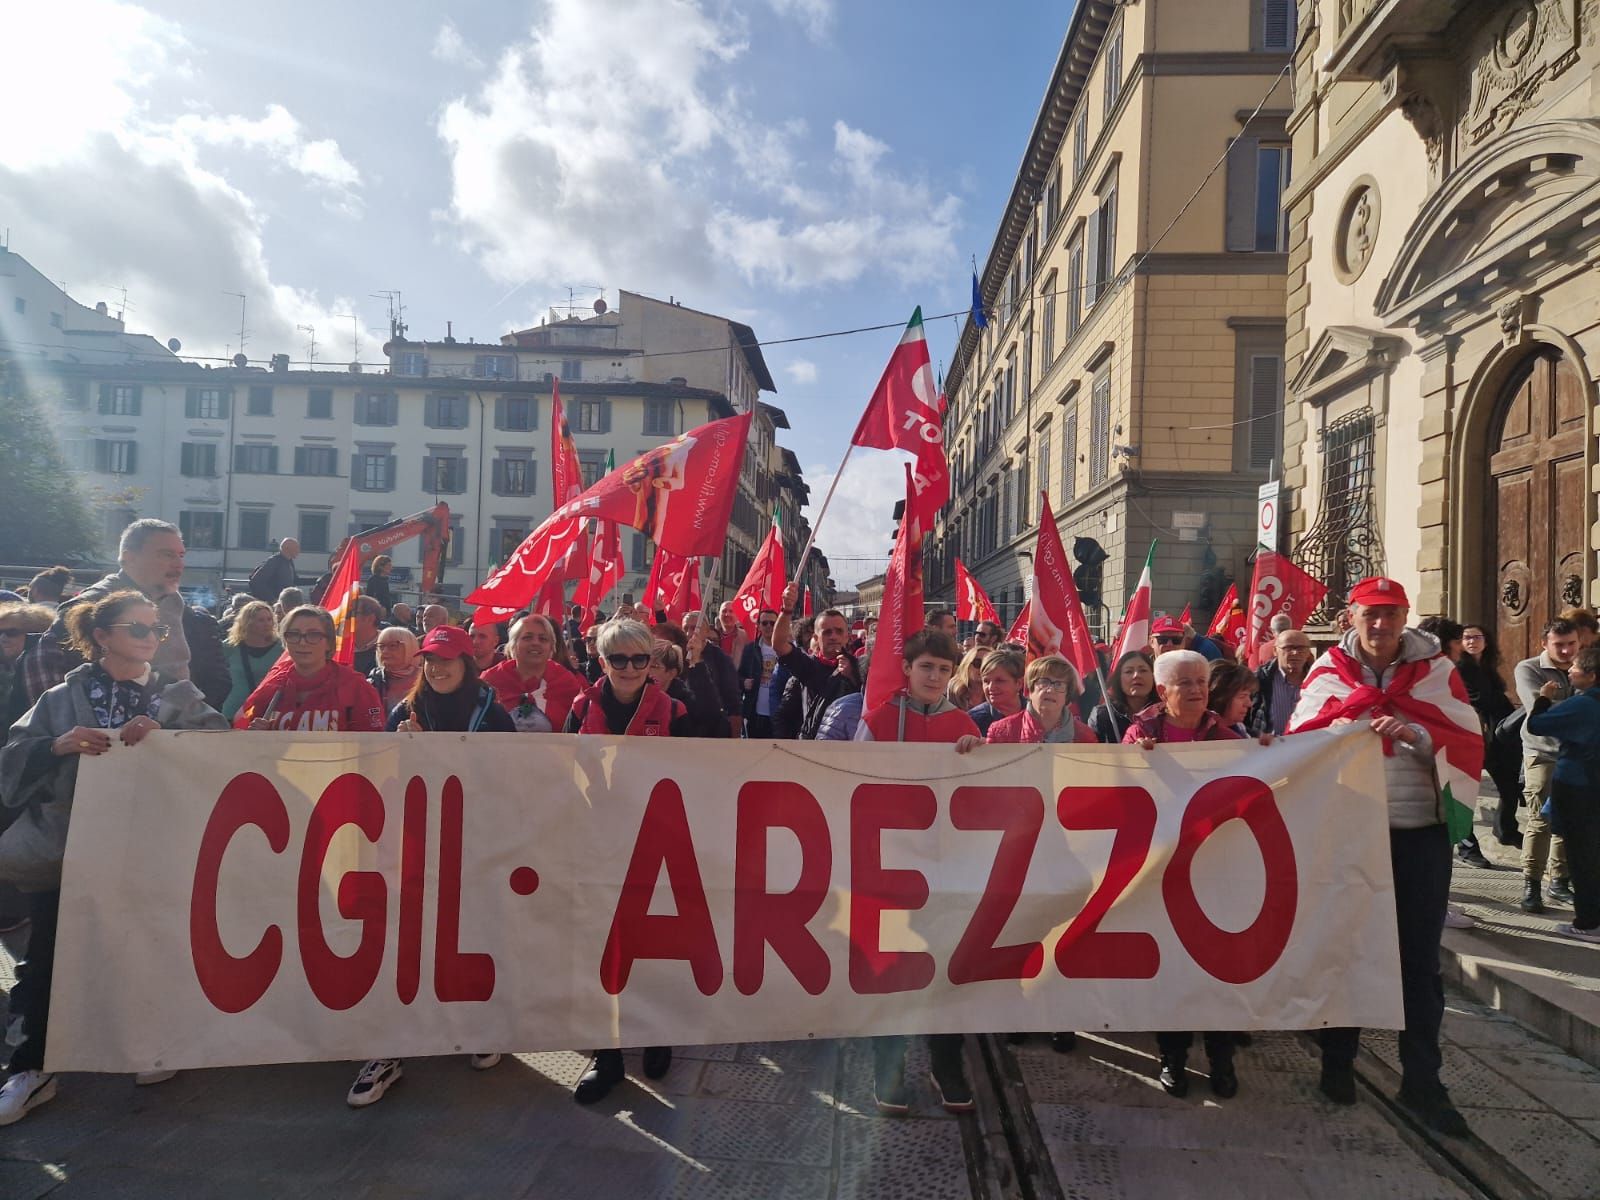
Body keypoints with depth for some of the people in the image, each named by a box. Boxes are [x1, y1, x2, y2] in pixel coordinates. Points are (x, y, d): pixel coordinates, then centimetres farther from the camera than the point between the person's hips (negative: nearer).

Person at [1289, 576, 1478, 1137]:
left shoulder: (1434, 669, 0)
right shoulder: (1328, 670, 0)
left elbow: (1468, 743, -7)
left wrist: (1416, 732, -23)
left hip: (1421, 833, 0)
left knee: (1419, 959, 5)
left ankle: (1422, 1081, 18)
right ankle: (1337, 1061, 28)